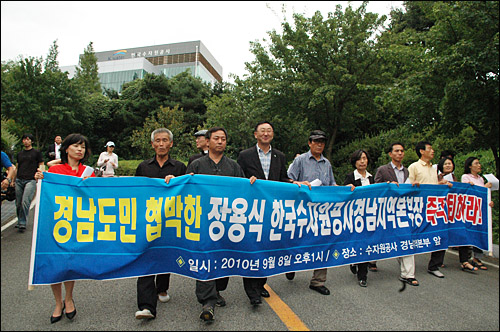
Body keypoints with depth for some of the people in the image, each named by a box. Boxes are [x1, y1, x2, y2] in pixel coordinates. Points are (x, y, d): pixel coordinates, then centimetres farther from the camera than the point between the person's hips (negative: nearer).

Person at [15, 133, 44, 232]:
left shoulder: (36, 153, 6)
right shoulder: (19, 153, 19)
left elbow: (41, 166, 4)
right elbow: (17, 167, 25)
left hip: (30, 180, -5)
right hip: (19, 180, 5)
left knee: (25, 202, -16)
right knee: (18, 204, 6)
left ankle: (22, 224, -9)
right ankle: (20, 222, 22)